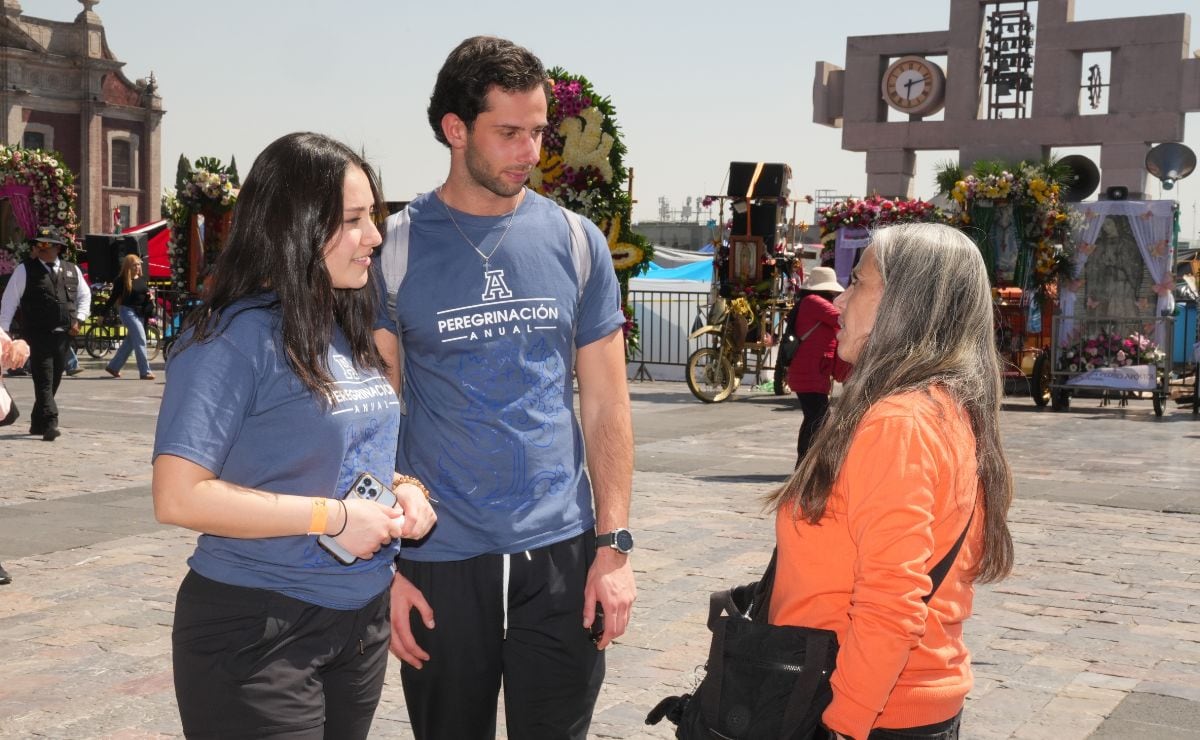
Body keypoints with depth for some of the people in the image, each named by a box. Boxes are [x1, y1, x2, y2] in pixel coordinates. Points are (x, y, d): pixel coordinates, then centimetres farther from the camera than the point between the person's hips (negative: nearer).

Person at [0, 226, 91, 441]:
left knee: (53, 381, 10)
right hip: (38, 335, -4)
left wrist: (79, 319, 6)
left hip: (63, 335, 4)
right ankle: (50, 424, -16)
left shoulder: (71, 271, 10)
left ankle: (38, 422, 24)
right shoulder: (25, 270, 0)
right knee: (44, 381, -11)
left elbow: (85, 295, 22)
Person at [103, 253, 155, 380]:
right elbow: (113, 297, -6)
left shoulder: (142, 279, 9)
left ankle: (113, 367, 27)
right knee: (140, 341, -10)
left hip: (139, 313, 7)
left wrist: (150, 297, -1)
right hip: (128, 311, -7)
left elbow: (146, 293, 23)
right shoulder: (122, 280, -9)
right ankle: (144, 372, -6)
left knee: (129, 342, 13)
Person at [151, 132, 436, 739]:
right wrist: (332, 517, -21)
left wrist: (402, 489, -1)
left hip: (361, 622, 8)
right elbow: (178, 496, -22)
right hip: (257, 635, -7)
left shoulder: (348, 334, 8)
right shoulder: (237, 337, -16)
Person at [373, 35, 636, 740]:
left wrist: (615, 546, -1)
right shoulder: (396, 246, -3)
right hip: (439, 560, -1)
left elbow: (606, 404, 5)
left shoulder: (576, 240, 3)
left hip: (561, 551, 1)